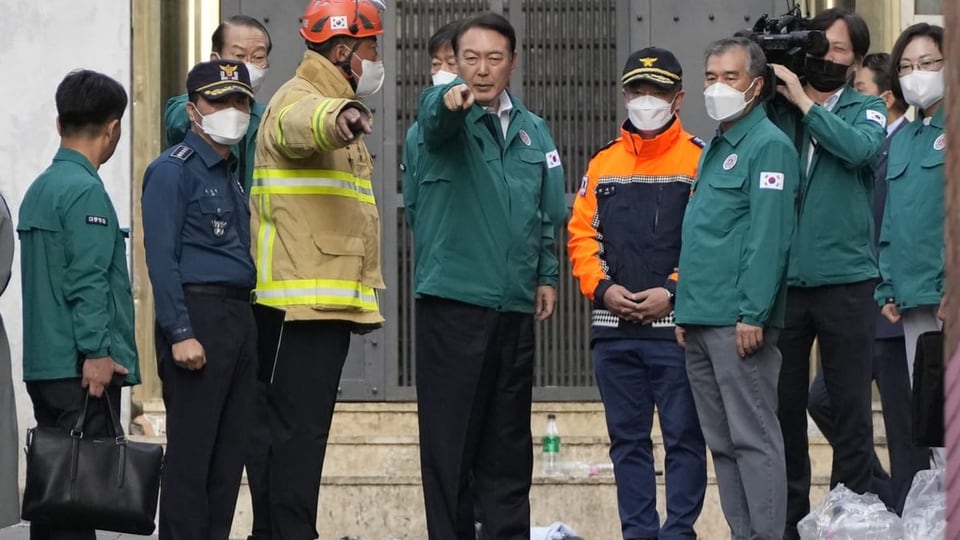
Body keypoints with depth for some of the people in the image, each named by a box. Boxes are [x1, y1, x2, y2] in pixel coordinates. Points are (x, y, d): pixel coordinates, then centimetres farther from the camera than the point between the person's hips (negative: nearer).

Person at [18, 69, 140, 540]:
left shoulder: (40, 188, 16)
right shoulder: (85, 191, -12)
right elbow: (87, 281, -18)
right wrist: (97, 353, -19)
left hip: (43, 366, 9)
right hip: (82, 370, -9)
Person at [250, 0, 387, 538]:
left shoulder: (333, 103, 25)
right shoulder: (300, 99, -9)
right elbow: (302, 122, -37)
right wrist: (337, 116, -57)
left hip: (326, 301, 10)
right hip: (305, 299, -10)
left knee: (306, 428, 11)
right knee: (301, 428, -12)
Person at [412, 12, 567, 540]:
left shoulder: (533, 130, 12)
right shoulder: (445, 113, -4)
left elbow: (549, 212, 18)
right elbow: (434, 115, -30)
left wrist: (547, 275, 10)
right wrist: (451, 99, -51)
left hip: (515, 306, 5)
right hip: (452, 302, -5)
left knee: (508, 438, 11)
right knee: (449, 438, -3)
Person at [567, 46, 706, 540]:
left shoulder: (699, 160, -1)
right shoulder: (603, 164, 13)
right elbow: (581, 235, 12)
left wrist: (672, 292, -15)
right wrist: (603, 288, -4)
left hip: (677, 326, -5)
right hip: (613, 331, 5)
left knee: (682, 436, -2)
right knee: (627, 439, 8)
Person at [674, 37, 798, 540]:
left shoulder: (768, 146, -8)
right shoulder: (713, 149, 20)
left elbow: (768, 236, -17)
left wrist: (753, 313, -22)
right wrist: (685, 310, 17)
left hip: (739, 323, -9)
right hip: (700, 323, 9)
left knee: (752, 439, -8)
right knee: (722, 442, 10)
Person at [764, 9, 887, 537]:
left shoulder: (866, 110, 5)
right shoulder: (777, 107, 9)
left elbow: (859, 148, -15)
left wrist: (805, 101, -13)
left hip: (845, 280, -2)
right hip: (784, 280, 2)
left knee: (851, 407, 1)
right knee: (784, 406, 6)